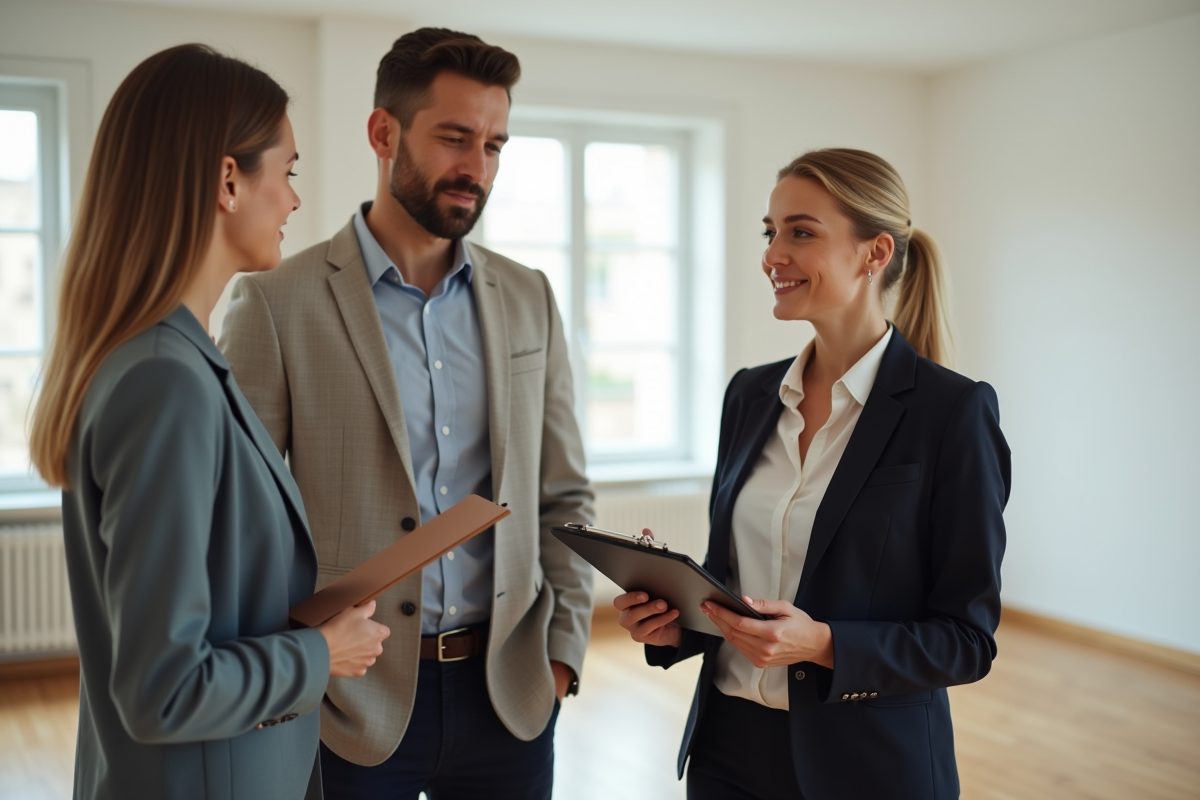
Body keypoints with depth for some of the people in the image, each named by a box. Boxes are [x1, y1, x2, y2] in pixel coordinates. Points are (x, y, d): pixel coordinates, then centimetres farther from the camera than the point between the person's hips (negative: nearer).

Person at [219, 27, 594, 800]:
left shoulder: (529, 298, 5)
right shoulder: (278, 303, -8)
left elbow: (563, 496, 9)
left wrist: (563, 648, 1)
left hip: (511, 693, 4)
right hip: (353, 702, -3)